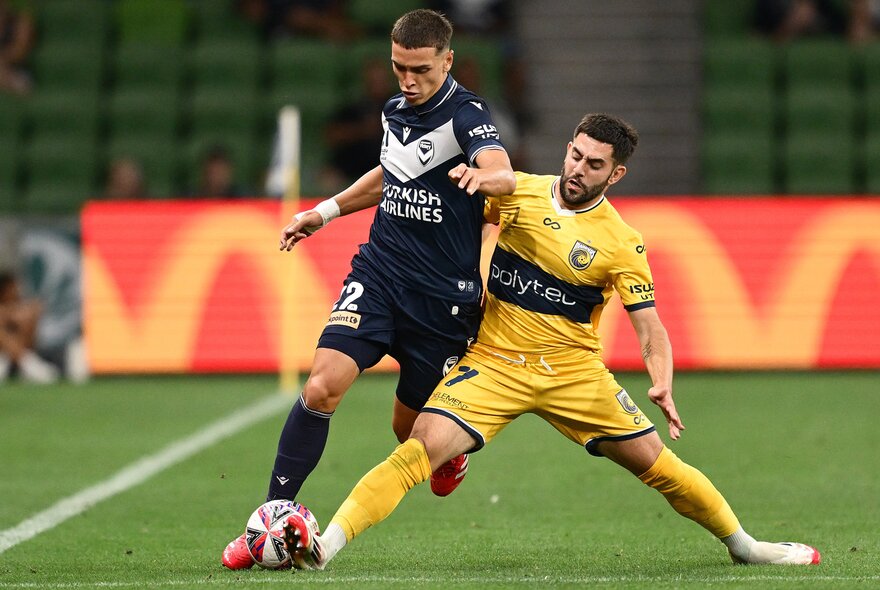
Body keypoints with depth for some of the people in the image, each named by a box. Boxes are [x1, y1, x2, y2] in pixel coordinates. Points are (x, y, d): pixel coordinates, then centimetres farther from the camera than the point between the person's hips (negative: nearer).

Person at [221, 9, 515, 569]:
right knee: (323, 386, -17)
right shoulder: (395, 109, 8)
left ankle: (452, 454, 45)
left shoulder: (465, 114, -13)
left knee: (413, 430, 7)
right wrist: (325, 212, 30)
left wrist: (484, 175, -56)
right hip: (378, 274, 4)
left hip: (444, 296, -4)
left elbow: (505, 175, -33)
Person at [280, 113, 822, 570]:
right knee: (422, 448, -21)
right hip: (493, 361, 0)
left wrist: (662, 386, -27)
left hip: (572, 370, 0)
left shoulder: (622, 244, -7)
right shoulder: (518, 191, -1)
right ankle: (323, 548, -29)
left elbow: (650, 329, -9)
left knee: (655, 463, 0)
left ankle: (743, 545, 24)